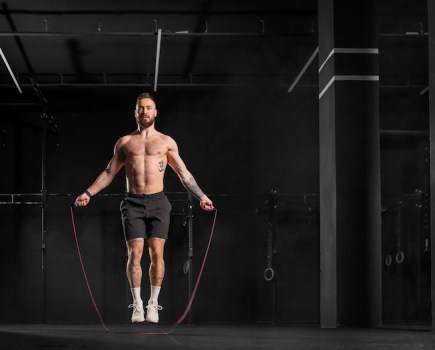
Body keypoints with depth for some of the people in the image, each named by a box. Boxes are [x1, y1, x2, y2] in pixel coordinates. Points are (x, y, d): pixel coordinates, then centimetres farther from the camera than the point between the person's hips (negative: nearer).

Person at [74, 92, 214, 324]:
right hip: (133, 203, 0)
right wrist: (88, 193, 7)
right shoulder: (124, 142, 12)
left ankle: (153, 303, 2)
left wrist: (201, 196, 4)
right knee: (134, 253, -7)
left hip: (158, 203, 0)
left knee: (156, 253, -7)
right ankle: (137, 304, 0)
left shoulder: (166, 142, 9)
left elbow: (183, 173, 11)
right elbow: (109, 173, 15)